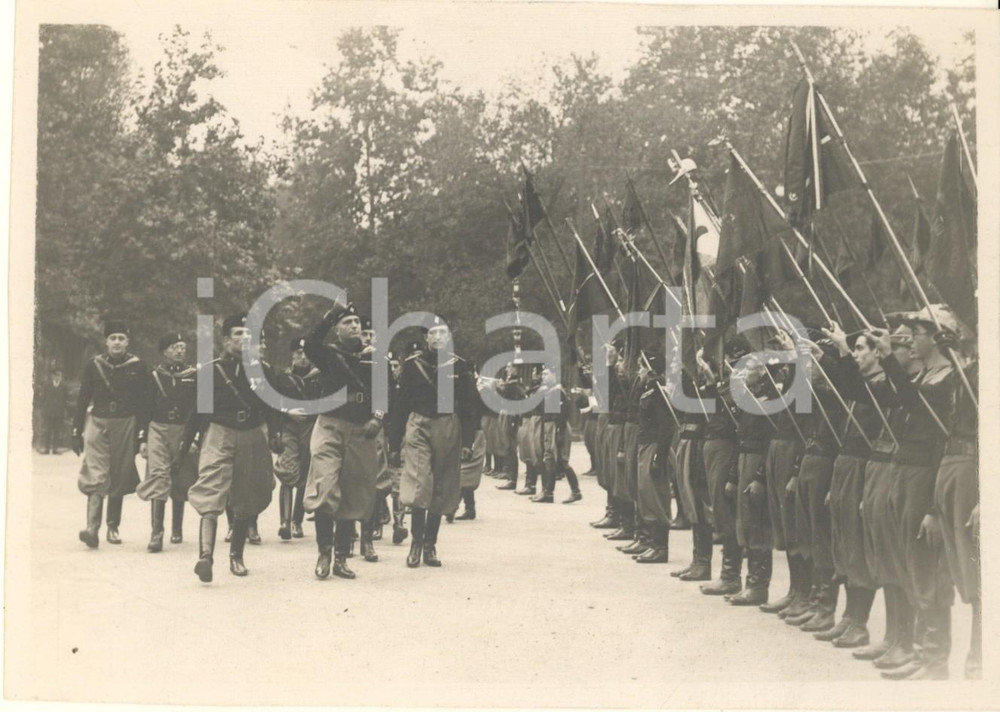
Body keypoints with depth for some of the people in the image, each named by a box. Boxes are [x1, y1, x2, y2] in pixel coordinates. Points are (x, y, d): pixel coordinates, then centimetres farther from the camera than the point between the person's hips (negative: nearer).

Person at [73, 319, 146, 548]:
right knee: (96, 477, -13)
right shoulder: (94, 365, 4)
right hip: (97, 424, -1)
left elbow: (142, 403, 5)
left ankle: (113, 527, 19)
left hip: (125, 426, 1)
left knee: (119, 480, 7)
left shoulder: (137, 366, 3)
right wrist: (76, 432, 5)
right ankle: (92, 529, -22)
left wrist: (140, 434, 2)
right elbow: (82, 399, 7)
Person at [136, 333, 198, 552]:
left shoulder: (193, 375, 4)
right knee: (158, 478, -13)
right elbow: (144, 409, 6)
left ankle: (177, 529, 29)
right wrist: (143, 439, 2)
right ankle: (156, 535, -18)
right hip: (158, 431, -1)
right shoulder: (154, 376, 3)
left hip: (184, 433, 1)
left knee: (181, 483, 11)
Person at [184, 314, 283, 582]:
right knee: (211, 498, -18)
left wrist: (274, 435, -5)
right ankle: (205, 555, -31)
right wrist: (187, 442, 5)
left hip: (254, 437, 3)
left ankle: (236, 555, 27)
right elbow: (197, 409, 5)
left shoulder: (263, 371, 7)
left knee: (246, 503, 10)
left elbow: (273, 408, 9)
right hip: (219, 434, -3)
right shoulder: (209, 371, 1)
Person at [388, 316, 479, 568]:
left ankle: (430, 545, 17)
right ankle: (416, 542, -2)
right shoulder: (412, 365, 3)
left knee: (441, 491, 7)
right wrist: (394, 440, 3)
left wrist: (467, 442, -2)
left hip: (449, 429, 1)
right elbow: (401, 405, 5)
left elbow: (469, 407, 4)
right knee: (419, 486, -13)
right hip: (419, 427, -1)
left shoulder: (460, 366, 4)